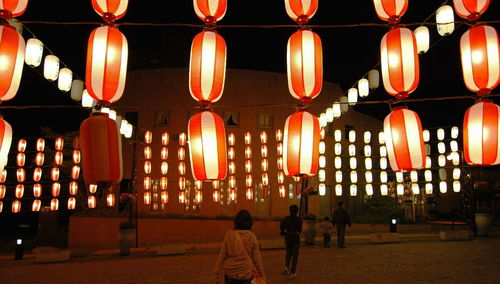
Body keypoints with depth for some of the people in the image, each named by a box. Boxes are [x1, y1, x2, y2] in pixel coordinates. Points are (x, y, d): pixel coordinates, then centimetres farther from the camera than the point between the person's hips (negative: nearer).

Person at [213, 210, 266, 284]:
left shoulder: (229, 235, -8)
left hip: (230, 274, 1)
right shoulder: (251, 236, -8)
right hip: (247, 274, -1)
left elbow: (222, 255, -6)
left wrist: (216, 273, 1)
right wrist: (262, 274, 8)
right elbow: (256, 258, -4)